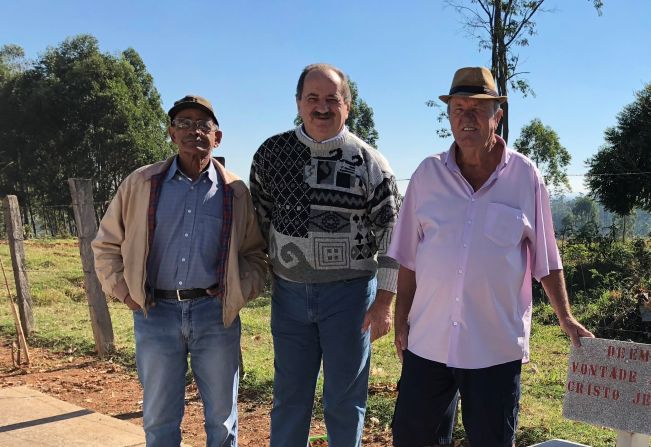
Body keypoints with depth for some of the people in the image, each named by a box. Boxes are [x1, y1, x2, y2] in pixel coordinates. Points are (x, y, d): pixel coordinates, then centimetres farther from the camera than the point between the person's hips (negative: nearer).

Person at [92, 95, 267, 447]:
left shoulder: (235, 192, 3)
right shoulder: (141, 184, 2)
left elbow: (254, 253, 10)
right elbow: (107, 244, 10)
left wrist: (240, 292, -4)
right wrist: (123, 290, 2)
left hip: (214, 313, 0)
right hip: (156, 313, 0)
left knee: (222, 416, 13)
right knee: (159, 418, 13)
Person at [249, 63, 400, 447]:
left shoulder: (369, 163, -5)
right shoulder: (271, 154, 3)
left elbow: (390, 232, -5)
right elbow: (259, 217, 11)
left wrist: (384, 301, -9)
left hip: (349, 291, -2)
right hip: (289, 291, 3)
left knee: (346, 397, 9)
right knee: (290, 394, 13)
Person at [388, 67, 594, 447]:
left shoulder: (526, 177, -3)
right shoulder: (428, 174, 1)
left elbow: (546, 258, 4)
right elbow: (409, 258, 6)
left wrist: (566, 318, 2)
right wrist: (401, 321, 7)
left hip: (496, 347, -1)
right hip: (428, 341, 2)